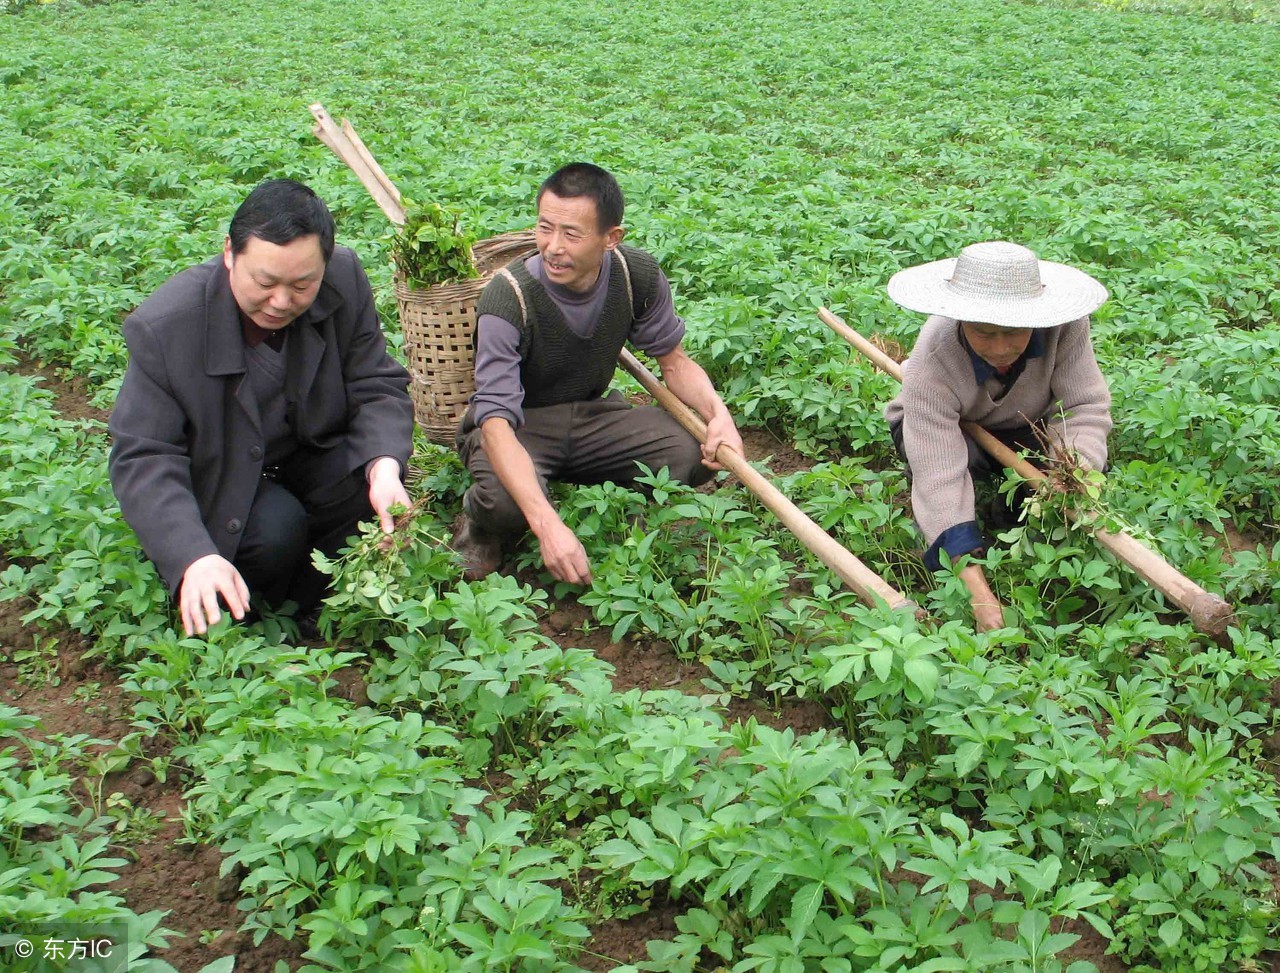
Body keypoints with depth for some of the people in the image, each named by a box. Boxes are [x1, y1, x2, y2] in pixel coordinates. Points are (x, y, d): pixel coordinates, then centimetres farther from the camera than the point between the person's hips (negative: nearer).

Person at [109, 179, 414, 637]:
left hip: (310, 454, 4)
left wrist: (385, 467, -34)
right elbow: (143, 460, -27)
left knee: (368, 485, -26)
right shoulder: (164, 326, -27)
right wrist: (194, 559, -43)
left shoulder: (345, 279, -18)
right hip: (217, 484, -3)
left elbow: (378, 387, -12)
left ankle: (296, 609, -1)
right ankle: (247, 622, 2)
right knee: (276, 529, -32)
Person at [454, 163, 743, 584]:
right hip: (518, 425, -4)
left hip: (593, 414, 4)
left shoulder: (638, 276, -14)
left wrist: (719, 413, -20)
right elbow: (497, 422, -36)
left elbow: (674, 361, 2)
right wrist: (548, 525, -49)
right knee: (508, 501, -37)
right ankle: (480, 523, 2)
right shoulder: (508, 298, -29)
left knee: (699, 454, -20)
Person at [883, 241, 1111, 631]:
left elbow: (1084, 407, -27)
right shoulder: (931, 367, -40)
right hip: (943, 425, -3)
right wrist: (979, 593, -54)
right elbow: (940, 475, -46)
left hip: (1026, 424, 3)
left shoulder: (1063, 326, -33)